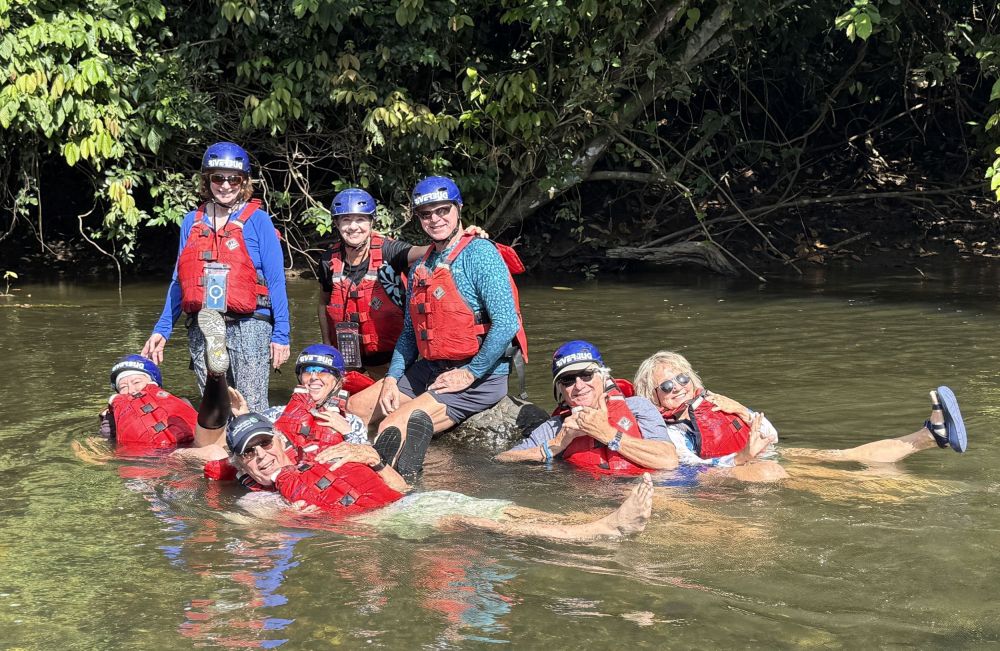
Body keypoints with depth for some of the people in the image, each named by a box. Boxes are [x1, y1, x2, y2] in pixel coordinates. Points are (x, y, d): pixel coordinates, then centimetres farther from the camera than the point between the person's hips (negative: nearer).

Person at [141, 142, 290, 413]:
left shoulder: (257, 220, 2)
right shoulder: (192, 222, 13)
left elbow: (275, 280, -1)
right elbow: (179, 281, 18)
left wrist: (281, 334, -7)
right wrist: (162, 330, 12)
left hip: (247, 327, -4)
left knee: (252, 410, -9)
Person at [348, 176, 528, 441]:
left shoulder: (479, 253, -13)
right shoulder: (421, 267, 13)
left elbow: (506, 324, -22)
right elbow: (410, 331, 19)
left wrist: (471, 373, -17)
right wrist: (392, 378, 5)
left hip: (479, 377, -8)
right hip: (429, 370, 8)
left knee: (392, 429, -20)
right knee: (354, 408, 6)